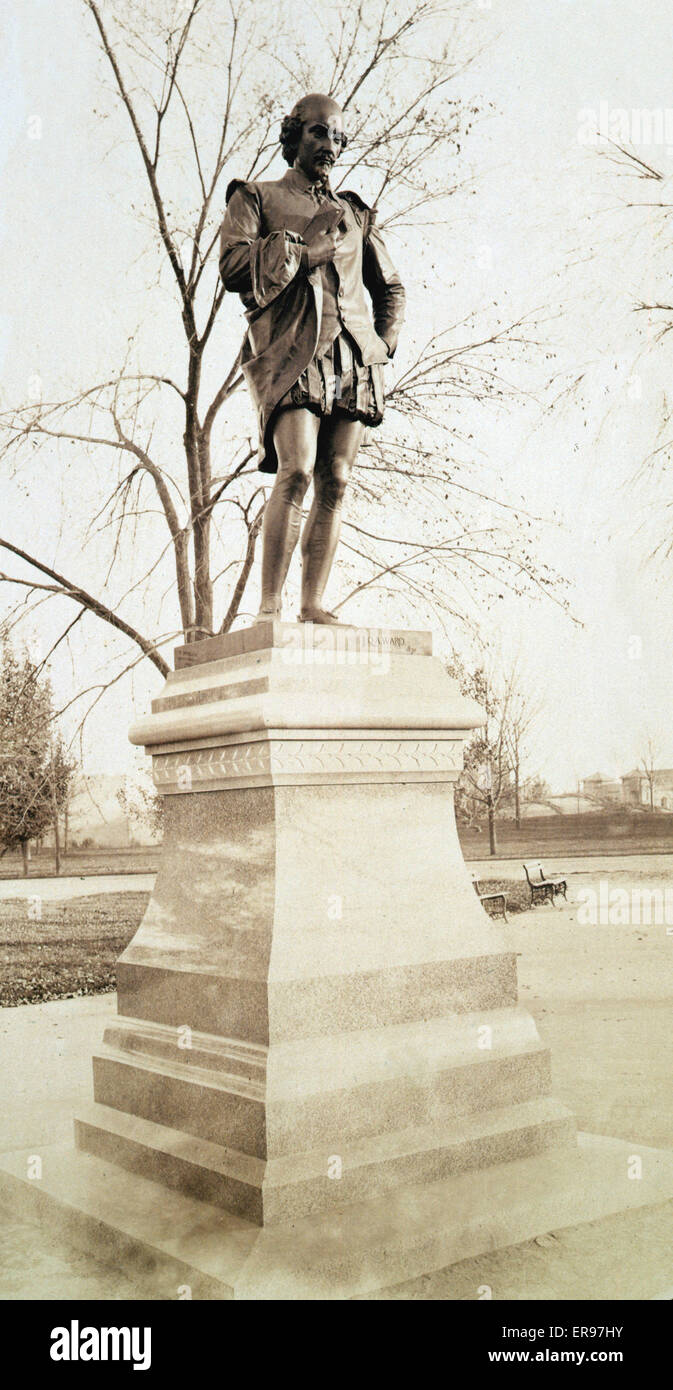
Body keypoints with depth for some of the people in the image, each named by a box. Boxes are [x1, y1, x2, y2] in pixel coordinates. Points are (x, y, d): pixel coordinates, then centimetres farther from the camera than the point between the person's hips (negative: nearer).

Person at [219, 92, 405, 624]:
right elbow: (234, 267, -1)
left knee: (336, 481, -5)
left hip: (353, 355, 5)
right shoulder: (256, 197, 17)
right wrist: (304, 242, -3)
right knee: (297, 471, -22)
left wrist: (383, 343, 15)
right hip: (290, 352, -4)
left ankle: (313, 605, -4)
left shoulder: (355, 212, 28)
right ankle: (270, 606, -19)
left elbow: (391, 287, 32)